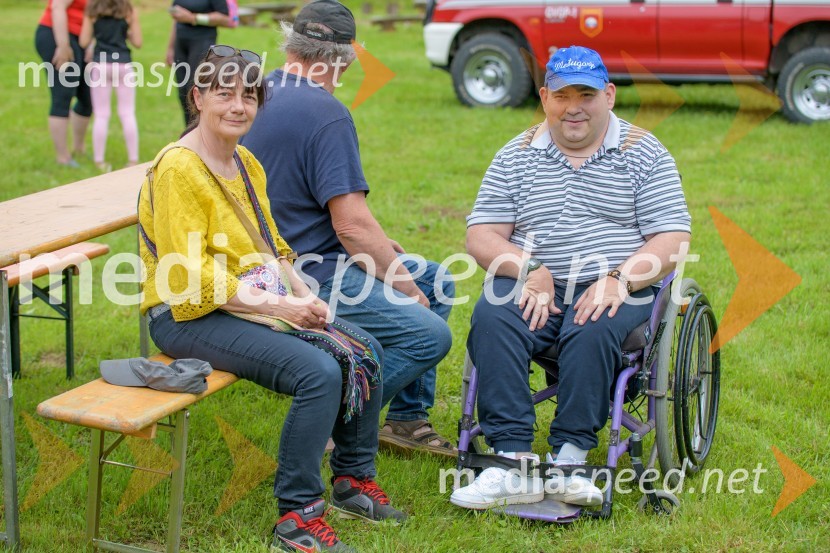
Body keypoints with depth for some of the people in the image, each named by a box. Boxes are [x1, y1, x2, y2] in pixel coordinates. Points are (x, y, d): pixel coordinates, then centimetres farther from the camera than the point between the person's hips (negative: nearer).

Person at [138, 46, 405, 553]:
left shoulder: (248, 164, 13)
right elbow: (189, 278, -20)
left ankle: (354, 479, 16)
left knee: (364, 351, -1)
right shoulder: (178, 169, -15)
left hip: (260, 305, 9)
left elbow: (271, 248, 18)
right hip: (189, 318, -9)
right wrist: (276, 305, -22)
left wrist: (305, 296, -2)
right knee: (319, 372, -26)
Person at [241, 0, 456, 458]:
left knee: (437, 283, 17)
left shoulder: (260, 93, 8)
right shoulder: (326, 114, -20)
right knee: (430, 334, -18)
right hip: (313, 279, -10)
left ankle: (408, 417, 18)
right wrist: (407, 288, -9)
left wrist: (377, 245, 19)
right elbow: (352, 226, -24)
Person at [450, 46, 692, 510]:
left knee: (593, 331, -35)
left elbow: (674, 240, -2)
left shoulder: (643, 153, 7)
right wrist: (528, 269, -13)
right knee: (491, 321, -29)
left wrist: (619, 280, -18)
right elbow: (481, 236, 6)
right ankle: (513, 461, -32)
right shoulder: (517, 156, 13)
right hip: (533, 285, 2)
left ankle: (570, 457, -28)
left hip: (618, 289, -2)